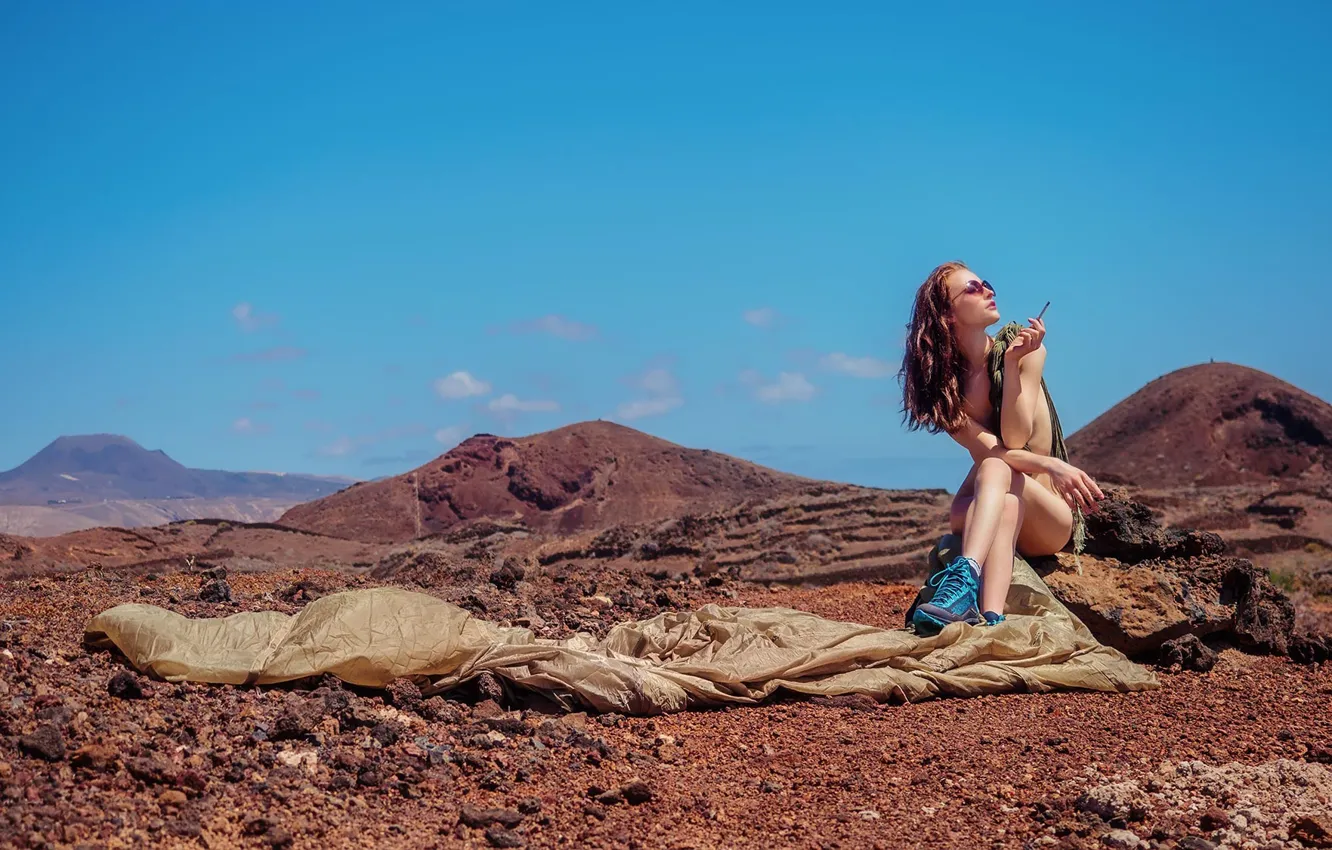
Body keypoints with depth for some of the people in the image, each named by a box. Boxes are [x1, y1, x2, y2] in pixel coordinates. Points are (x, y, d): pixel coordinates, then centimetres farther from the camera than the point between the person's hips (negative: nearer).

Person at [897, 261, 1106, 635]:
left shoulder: (1025, 347, -5)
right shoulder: (942, 379, -5)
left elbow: (1015, 438, -16)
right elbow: (986, 449, -19)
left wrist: (1013, 364, -25)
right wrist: (1052, 466, -34)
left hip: (1048, 521, -1)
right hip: (980, 509, 1)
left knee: (997, 471, -35)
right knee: (1006, 503, -37)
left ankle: (965, 576, -62)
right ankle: (991, 617, -63)